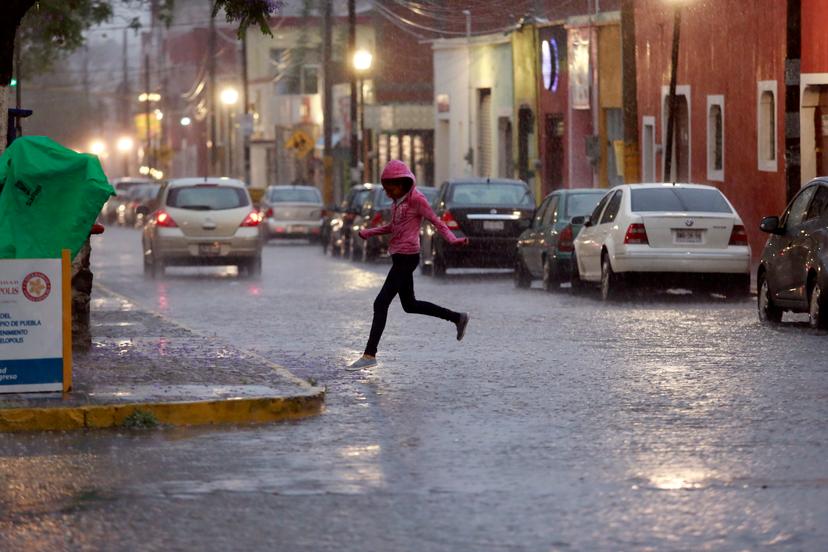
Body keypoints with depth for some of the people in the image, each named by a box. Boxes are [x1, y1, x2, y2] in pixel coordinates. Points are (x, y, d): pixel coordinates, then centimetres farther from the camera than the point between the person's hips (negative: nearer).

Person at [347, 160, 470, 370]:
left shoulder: (416, 200, -13)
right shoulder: (398, 200, 11)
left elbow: (436, 221, -13)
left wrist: (453, 239, -28)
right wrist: (369, 233, 14)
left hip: (407, 257, -10)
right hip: (399, 257, 10)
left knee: (381, 303, -11)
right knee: (409, 305, 18)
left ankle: (370, 354, -10)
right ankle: (458, 318, 28)